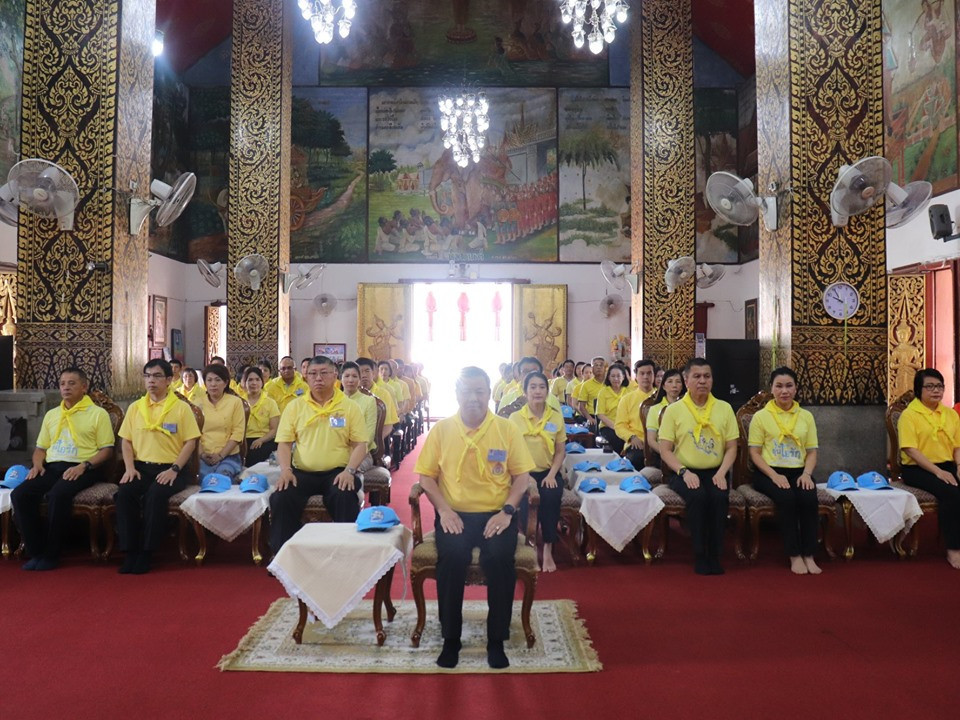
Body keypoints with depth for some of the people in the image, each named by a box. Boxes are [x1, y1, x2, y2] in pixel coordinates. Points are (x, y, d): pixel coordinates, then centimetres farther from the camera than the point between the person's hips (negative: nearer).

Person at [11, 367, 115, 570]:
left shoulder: (98, 413, 4)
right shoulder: (51, 414, 23)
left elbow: (107, 450, -2)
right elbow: (41, 447, 25)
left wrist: (84, 465, -17)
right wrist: (37, 464, 3)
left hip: (82, 469, -6)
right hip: (52, 467, 6)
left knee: (58, 494, -35)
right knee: (20, 494, -21)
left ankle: (51, 554, -18)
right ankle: (36, 552, -10)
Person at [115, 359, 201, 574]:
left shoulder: (181, 407, 1)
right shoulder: (135, 408, 13)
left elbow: (190, 442, -3)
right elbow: (126, 441, 13)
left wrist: (174, 469, -14)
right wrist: (129, 467, -3)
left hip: (170, 469, -3)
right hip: (141, 467, 4)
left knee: (155, 495, -33)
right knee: (124, 493, -26)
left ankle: (146, 553, -19)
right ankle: (130, 551, -16)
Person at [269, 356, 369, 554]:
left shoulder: (349, 407, 4)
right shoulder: (295, 406, 9)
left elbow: (360, 444, 1)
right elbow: (284, 443, 6)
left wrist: (349, 471, -15)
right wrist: (286, 469, -11)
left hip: (337, 472, -2)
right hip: (302, 472, 2)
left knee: (345, 498, -32)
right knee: (281, 498, -25)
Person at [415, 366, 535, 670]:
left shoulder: (507, 429, 2)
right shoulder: (441, 429, 3)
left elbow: (522, 475, 3)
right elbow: (426, 476, 4)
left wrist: (507, 511, -12)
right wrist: (444, 510, -11)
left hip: (496, 514, 0)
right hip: (455, 514, 0)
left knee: (501, 558, -28)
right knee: (451, 557, -28)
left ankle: (497, 641, -5)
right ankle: (450, 640, -5)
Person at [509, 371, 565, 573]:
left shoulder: (557, 417, 3)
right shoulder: (515, 418, -2)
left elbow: (560, 451, 5)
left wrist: (552, 474, -10)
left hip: (548, 472, 1)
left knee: (551, 498, -29)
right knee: (525, 500, -30)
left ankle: (548, 550, -14)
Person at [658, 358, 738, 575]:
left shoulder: (724, 408, 7)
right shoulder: (673, 410, 1)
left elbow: (731, 447, 6)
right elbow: (665, 451, -2)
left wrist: (721, 472, -11)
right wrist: (684, 472, -17)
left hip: (714, 472, 2)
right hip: (685, 472, -2)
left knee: (720, 497, -30)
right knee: (698, 496, -32)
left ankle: (714, 555, -14)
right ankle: (700, 556, -17)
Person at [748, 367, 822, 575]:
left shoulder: (806, 416, 12)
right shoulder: (761, 416, 2)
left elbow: (812, 452, 11)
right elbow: (755, 453, -2)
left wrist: (806, 473, -10)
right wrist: (774, 475, -16)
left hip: (798, 471, 3)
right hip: (769, 472, -3)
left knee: (810, 499, -28)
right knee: (787, 498, -32)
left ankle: (809, 555, -17)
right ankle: (795, 556, -21)